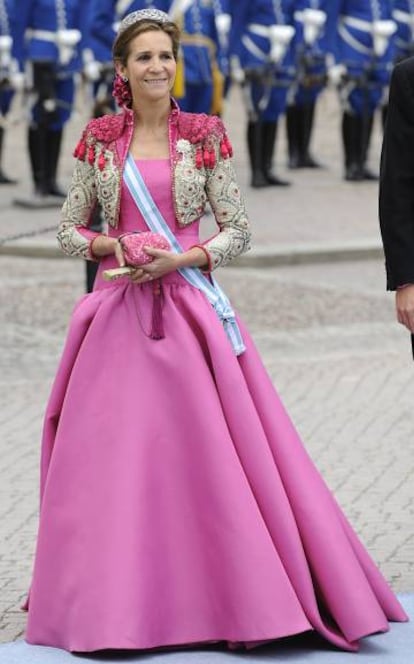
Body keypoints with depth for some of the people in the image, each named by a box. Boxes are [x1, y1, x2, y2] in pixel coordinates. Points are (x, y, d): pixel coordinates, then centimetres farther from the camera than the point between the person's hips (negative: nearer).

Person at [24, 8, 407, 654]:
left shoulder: (205, 135, 3)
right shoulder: (99, 138, 6)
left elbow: (239, 231, 3)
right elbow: (69, 229, 10)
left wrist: (182, 258, -11)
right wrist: (115, 245, -8)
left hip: (189, 306, -1)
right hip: (118, 310, 1)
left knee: (207, 447, -7)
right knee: (115, 453, 0)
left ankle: (235, 590, 2)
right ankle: (116, 598, 10)